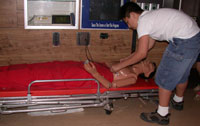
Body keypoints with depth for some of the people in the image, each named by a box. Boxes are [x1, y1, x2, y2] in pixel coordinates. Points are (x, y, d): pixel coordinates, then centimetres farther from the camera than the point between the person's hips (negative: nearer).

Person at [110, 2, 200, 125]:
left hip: (184, 40, -10)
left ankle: (162, 115, 12)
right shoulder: (151, 16, 18)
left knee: (165, 76, 1)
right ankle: (178, 101, 48)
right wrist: (127, 59, 27)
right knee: (182, 72, 26)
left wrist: (120, 66, -4)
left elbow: (142, 54, -13)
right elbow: (149, 45, 25)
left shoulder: (143, 21, -10)